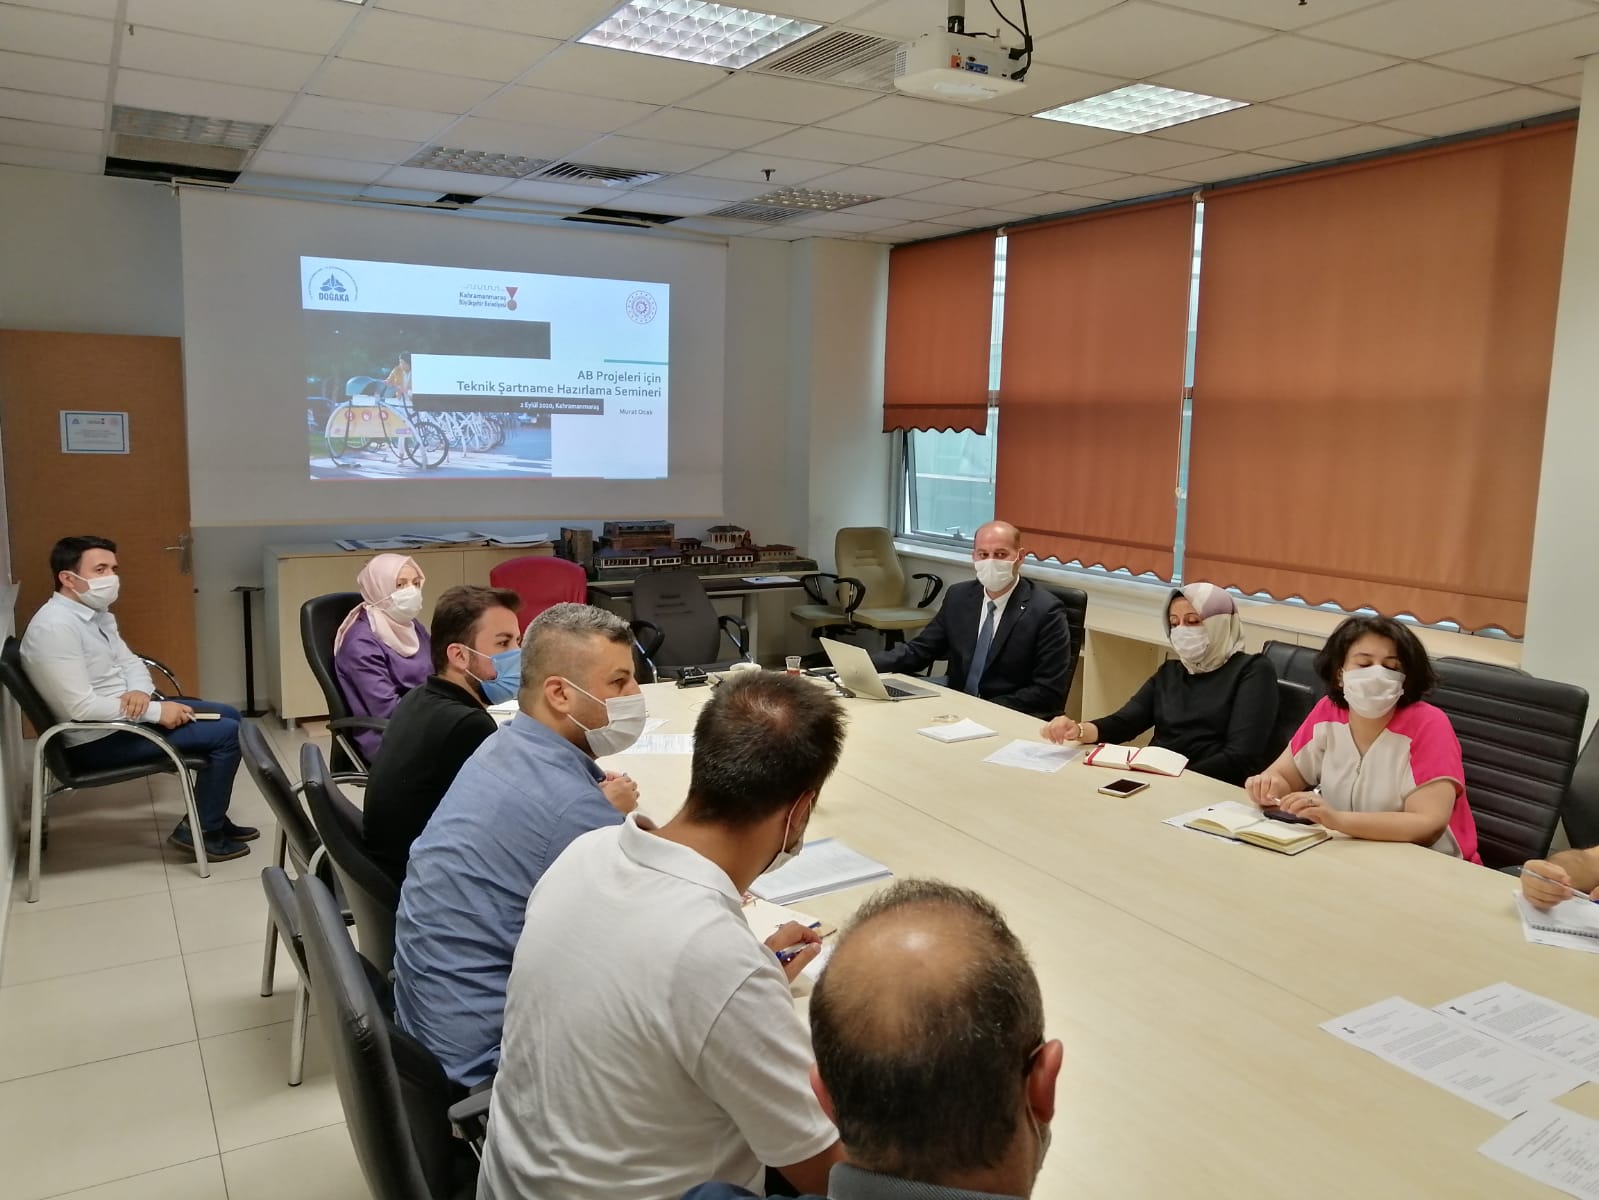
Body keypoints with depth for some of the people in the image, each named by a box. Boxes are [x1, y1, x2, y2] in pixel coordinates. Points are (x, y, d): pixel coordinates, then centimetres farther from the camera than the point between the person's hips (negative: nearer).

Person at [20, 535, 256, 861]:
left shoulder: (96, 613, 6)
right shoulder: (55, 627, -25)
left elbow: (129, 661, 13)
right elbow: (81, 707, -29)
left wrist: (140, 691, -10)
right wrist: (155, 711, -23)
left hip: (126, 712, 10)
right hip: (98, 739, -10)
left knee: (229, 716, 13)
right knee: (228, 734, -14)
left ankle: (211, 817, 22)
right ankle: (200, 830, 2)